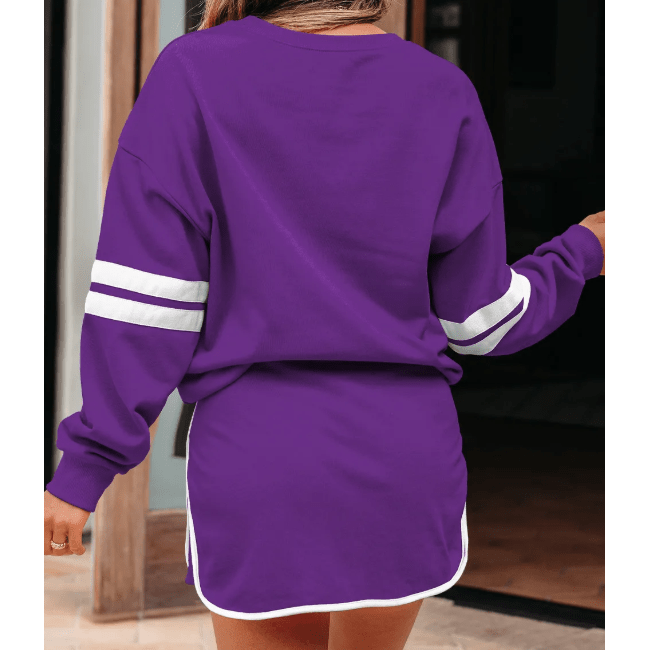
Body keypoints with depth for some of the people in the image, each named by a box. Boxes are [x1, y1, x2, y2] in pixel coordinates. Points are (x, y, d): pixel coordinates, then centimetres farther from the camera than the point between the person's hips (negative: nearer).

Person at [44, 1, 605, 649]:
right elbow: (477, 315, 3)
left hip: (254, 459, -2)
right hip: (403, 452, 2)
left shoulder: (193, 75, -8)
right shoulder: (442, 93, -3)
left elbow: (143, 300, -10)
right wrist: (580, 254, 22)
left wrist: (84, 467, -2)